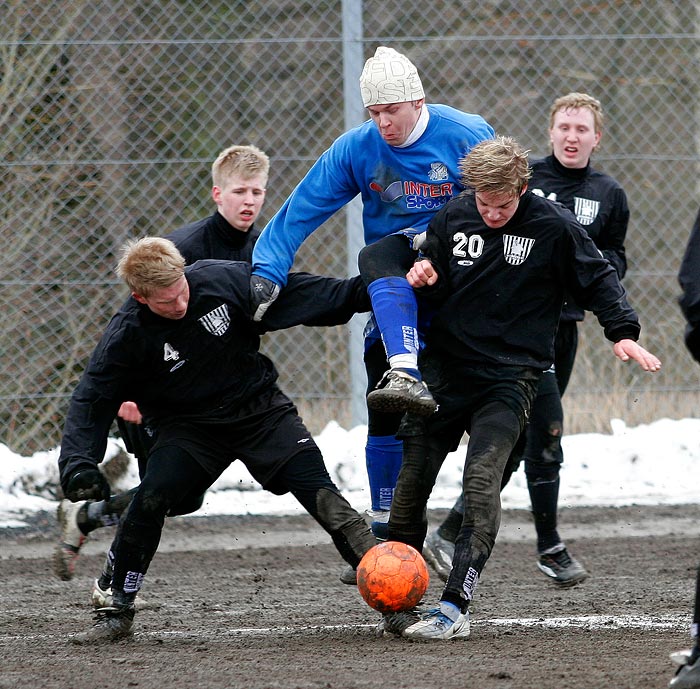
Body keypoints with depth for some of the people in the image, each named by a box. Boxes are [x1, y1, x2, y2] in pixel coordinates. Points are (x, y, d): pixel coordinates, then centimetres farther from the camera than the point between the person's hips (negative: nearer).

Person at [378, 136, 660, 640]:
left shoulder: (554, 227, -7)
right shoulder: (453, 219, 3)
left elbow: (598, 279, 3)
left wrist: (623, 332, -10)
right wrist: (422, 278, -6)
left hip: (510, 376, -4)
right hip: (445, 367, 4)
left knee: (482, 481, -20)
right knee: (412, 480, 0)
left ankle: (455, 606, -22)